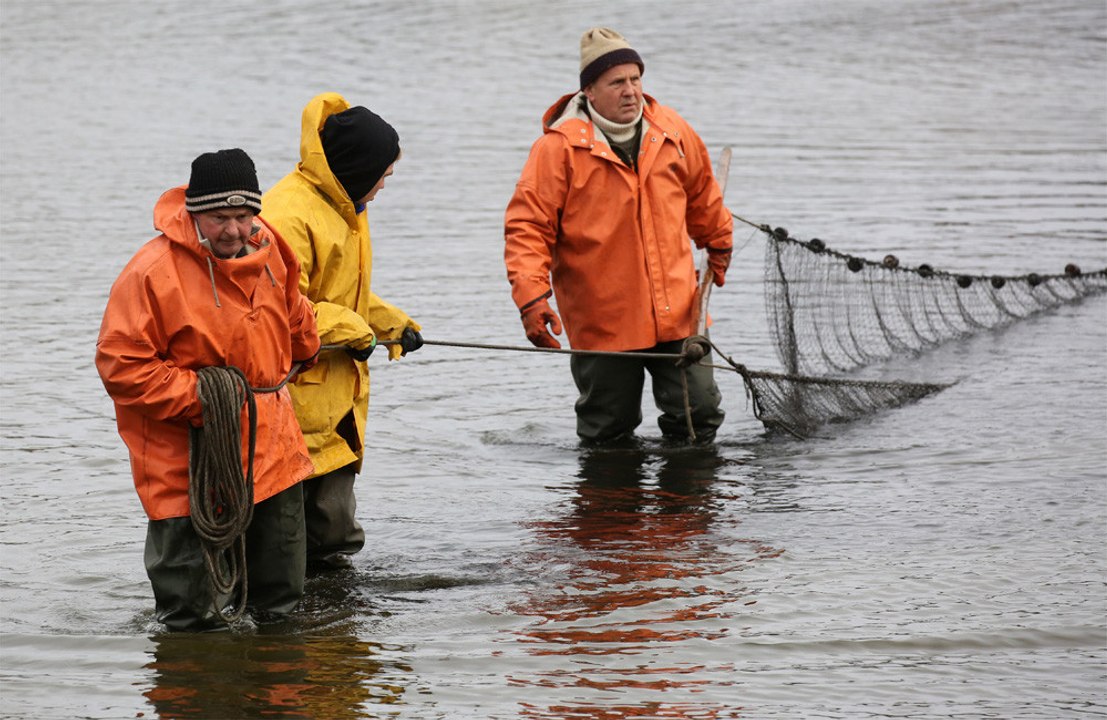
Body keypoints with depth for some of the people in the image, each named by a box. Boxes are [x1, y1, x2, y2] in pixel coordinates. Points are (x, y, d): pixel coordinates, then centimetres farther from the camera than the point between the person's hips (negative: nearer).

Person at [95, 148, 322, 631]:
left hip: (270, 443, 6)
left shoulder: (268, 251, 2)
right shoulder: (153, 273, -20)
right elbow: (121, 365, -19)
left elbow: (292, 314, 24)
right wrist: (197, 397, -23)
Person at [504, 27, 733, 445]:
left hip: (677, 314, 3)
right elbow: (527, 227, -10)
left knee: (699, 412, 3)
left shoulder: (673, 134, 4)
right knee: (608, 435, 5)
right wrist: (531, 297, -21)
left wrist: (719, 246, 37)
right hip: (602, 326, -3)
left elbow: (702, 195, 24)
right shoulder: (560, 147, -10)